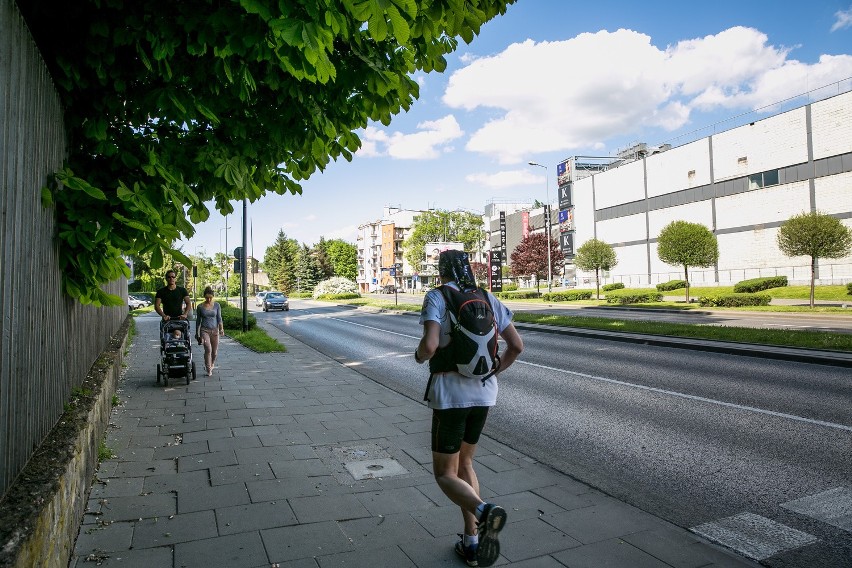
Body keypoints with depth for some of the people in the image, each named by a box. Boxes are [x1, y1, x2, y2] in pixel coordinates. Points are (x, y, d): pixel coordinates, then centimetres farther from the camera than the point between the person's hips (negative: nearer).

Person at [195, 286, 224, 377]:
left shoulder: (217, 305, 1)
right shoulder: (200, 307, -1)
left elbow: (219, 318, 3)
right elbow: (198, 320, 8)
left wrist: (221, 328, -11)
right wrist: (197, 333, 12)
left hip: (215, 330, 2)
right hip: (204, 330, -2)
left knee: (214, 351, 7)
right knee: (208, 349, -19)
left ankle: (211, 365, 36)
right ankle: (208, 370, -8)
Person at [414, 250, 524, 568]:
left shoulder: (435, 297, -7)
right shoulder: (489, 299, 7)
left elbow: (430, 345, -23)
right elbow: (516, 345, 5)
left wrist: (419, 355, 2)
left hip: (449, 395, -5)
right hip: (484, 393, 6)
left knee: (445, 475, 8)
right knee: (463, 463, 23)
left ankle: (484, 512, -22)